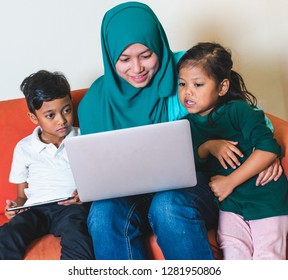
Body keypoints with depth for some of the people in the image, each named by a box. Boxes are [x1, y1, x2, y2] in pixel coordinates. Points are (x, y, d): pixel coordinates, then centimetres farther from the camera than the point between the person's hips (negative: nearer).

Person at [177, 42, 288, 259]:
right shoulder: (187, 124, 5)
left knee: (267, 256, -12)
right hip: (231, 202, 3)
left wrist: (230, 182, -18)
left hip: (267, 198, -3)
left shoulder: (238, 110, -10)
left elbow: (269, 148, -19)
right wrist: (206, 148, -18)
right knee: (233, 253, -14)